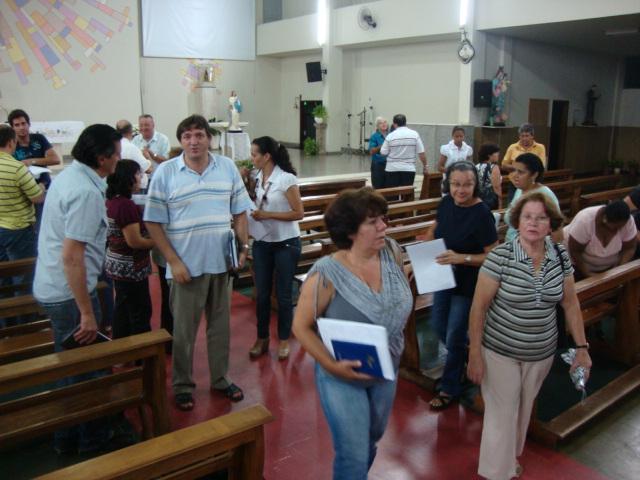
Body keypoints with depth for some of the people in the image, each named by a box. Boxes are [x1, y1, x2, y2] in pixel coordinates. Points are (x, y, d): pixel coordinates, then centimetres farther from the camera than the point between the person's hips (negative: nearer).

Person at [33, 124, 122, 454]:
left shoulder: (68, 176, 8)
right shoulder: (86, 192, -23)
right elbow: (71, 256, -27)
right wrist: (87, 313, -24)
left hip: (51, 287, 10)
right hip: (69, 292, -10)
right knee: (85, 369, 6)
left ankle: (67, 438, 37)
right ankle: (91, 440, 23)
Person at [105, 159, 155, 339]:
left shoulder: (113, 200, 5)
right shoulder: (126, 205, -24)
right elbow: (134, 241, -23)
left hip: (118, 265, 9)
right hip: (130, 268, -9)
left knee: (123, 309, 21)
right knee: (141, 312, 5)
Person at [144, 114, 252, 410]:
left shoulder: (227, 167, 2)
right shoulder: (165, 172, -6)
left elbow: (239, 212, 9)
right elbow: (153, 222, -6)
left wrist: (243, 246, -2)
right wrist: (173, 261, -11)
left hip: (221, 263, 3)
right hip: (186, 265, -3)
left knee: (220, 324, 16)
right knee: (184, 329, 9)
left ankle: (220, 379, 33)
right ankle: (183, 386, 27)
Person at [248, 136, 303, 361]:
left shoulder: (286, 179, -14)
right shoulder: (257, 177, 3)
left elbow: (299, 213, -14)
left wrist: (267, 215, -19)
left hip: (286, 244, -5)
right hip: (262, 243, 5)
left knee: (283, 294, 7)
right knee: (262, 293, 11)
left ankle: (284, 340, 23)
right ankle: (262, 338, 26)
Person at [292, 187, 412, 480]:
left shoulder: (392, 252, -11)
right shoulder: (328, 274, -26)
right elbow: (301, 327, -17)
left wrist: (396, 342, 2)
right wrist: (331, 365, -24)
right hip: (342, 378, -5)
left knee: (372, 440, 27)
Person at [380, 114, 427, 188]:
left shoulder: (390, 136, -6)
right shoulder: (415, 134, -2)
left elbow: (383, 152, -2)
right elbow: (421, 152, -3)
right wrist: (425, 166, 8)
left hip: (392, 169, -1)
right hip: (409, 169, 1)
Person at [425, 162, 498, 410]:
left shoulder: (482, 214, -25)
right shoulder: (446, 202, -6)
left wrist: (461, 258, -33)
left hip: (467, 285, -7)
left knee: (454, 336, 7)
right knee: (439, 326, 21)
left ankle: (450, 388, 29)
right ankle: (464, 358, 51)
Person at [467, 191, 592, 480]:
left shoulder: (561, 256, -5)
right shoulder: (500, 256, -19)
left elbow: (570, 303, 5)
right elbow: (479, 306, -14)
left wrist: (581, 347, 3)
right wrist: (474, 353, -14)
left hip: (542, 353, 4)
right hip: (500, 352, -4)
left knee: (524, 410, 23)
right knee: (502, 414, 6)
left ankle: (511, 457, 49)